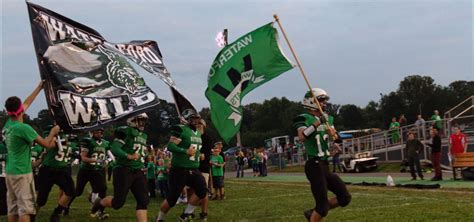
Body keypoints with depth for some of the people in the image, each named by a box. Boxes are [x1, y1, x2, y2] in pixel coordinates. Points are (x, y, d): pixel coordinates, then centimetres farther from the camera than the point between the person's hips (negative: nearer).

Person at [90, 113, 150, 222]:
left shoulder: (143, 136, 18)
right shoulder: (126, 131, -8)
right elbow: (114, 148, -18)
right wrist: (129, 156, -29)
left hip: (138, 172, 7)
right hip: (124, 170, -7)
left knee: (143, 200, -4)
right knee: (119, 201, -3)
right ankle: (99, 203, 27)